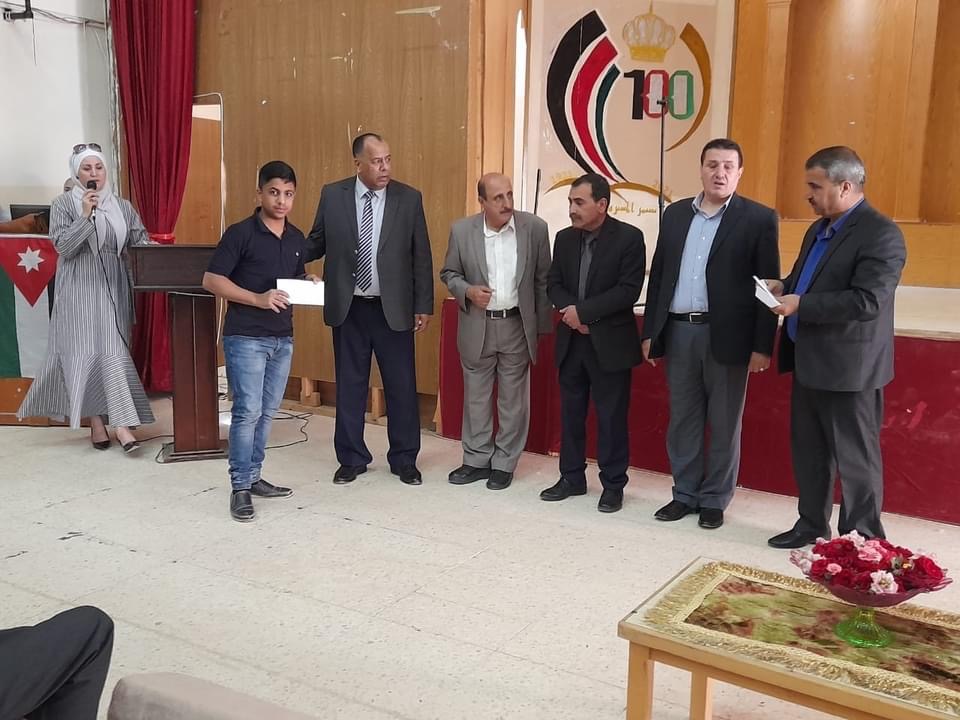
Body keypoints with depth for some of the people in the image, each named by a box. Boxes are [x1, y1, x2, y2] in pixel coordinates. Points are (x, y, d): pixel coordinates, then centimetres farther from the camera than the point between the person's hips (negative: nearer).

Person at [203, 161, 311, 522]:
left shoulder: (297, 239, 10)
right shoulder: (240, 233, -9)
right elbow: (211, 280, -12)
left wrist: (308, 284, 0)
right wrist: (257, 299, -22)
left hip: (282, 338, 6)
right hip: (245, 337, -6)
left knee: (267, 413, 12)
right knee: (247, 411, -7)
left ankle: (253, 477, 24)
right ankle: (240, 488, 2)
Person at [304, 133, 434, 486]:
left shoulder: (409, 198, -2)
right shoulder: (332, 195, 1)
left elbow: (421, 256, 1)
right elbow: (317, 243, 6)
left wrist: (423, 305, -1)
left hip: (393, 309, -1)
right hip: (348, 308, 1)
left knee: (401, 387, 5)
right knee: (349, 386, 10)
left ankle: (404, 460, 21)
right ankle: (351, 459, 24)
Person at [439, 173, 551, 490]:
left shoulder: (535, 228, -7)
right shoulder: (462, 230, -7)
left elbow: (543, 279, 1)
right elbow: (449, 273, 5)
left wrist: (542, 325, 2)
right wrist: (467, 291, -16)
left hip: (517, 326, -1)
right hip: (477, 326, 1)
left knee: (513, 399, 7)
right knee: (476, 397, 11)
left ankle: (504, 464, 20)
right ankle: (477, 460, 25)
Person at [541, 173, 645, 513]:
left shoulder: (629, 237, -9)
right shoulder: (564, 238, 7)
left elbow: (629, 290, -16)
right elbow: (553, 284, 8)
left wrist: (583, 311, -18)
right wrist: (569, 311, -12)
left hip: (610, 342, -5)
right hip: (571, 340, 5)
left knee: (611, 417, 3)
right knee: (570, 413, 12)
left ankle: (613, 484, 15)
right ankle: (572, 477, 25)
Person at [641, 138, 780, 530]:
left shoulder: (758, 219, -3)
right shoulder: (675, 213, 10)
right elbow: (659, 274, 12)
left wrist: (762, 346, -11)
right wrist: (650, 331, 8)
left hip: (727, 336, -4)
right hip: (678, 332, 4)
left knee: (723, 424, 7)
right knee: (682, 420, 12)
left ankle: (715, 500, 21)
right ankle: (685, 494, 25)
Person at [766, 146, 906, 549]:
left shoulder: (880, 234, -16)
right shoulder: (818, 230, 13)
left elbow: (867, 301, -25)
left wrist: (800, 304, -22)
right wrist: (785, 287, 3)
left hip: (847, 368, -9)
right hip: (809, 362, 9)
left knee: (855, 458, 4)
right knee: (808, 451, 16)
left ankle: (863, 540, 18)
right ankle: (812, 524, 31)